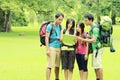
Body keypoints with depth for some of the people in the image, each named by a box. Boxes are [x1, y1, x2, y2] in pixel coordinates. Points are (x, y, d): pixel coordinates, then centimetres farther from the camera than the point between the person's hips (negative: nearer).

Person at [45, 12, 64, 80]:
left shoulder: (60, 27, 14)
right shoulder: (50, 26, -5)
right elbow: (47, 38, -9)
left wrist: (61, 38, 5)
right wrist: (47, 49, -15)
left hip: (58, 48, 6)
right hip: (52, 47, -6)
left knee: (57, 65, 10)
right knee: (50, 65, -8)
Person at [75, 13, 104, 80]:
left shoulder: (95, 28, -18)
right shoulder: (92, 27, 12)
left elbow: (93, 40, -24)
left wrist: (82, 39, -26)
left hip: (98, 48, -10)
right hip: (95, 48, 10)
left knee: (98, 66, -7)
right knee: (95, 65, 13)